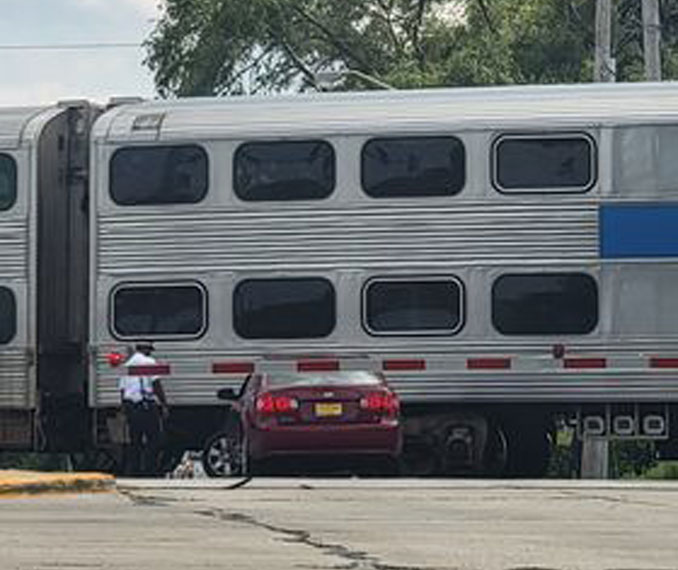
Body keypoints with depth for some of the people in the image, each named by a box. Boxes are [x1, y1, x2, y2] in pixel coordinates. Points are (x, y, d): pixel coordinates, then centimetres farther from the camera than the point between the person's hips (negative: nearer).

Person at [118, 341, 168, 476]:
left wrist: (125, 410, 22)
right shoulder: (148, 362, -3)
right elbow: (156, 385, -10)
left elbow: (122, 389, 18)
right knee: (153, 441, -4)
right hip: (147, 405, -7)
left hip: (130, 406, 7)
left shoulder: (126, 366, 17)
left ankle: (132, 471, 7)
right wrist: (164, 404, -8)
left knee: (134, 442, 10)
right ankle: (149, 471, -11)